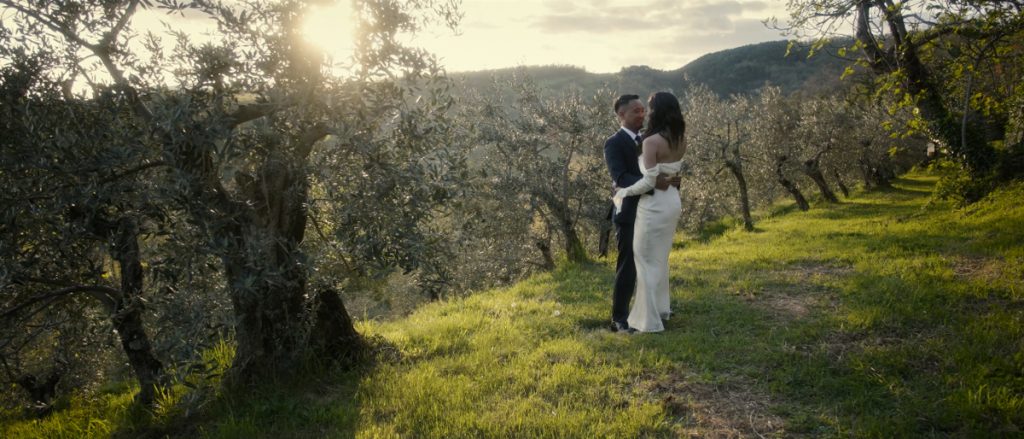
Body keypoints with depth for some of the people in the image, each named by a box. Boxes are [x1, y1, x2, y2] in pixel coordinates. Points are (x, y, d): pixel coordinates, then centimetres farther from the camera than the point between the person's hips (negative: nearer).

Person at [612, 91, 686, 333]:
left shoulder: (652, 142, -20)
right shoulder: (680, 140, 4)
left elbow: (649, 181, -22)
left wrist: (623, 192, -9)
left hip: (654, 205, -8)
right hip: (673, 201, 8)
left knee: (646, 260, 4)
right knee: (660, 258, 22)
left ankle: (649, 319, 10)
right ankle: (661, 308, 34)